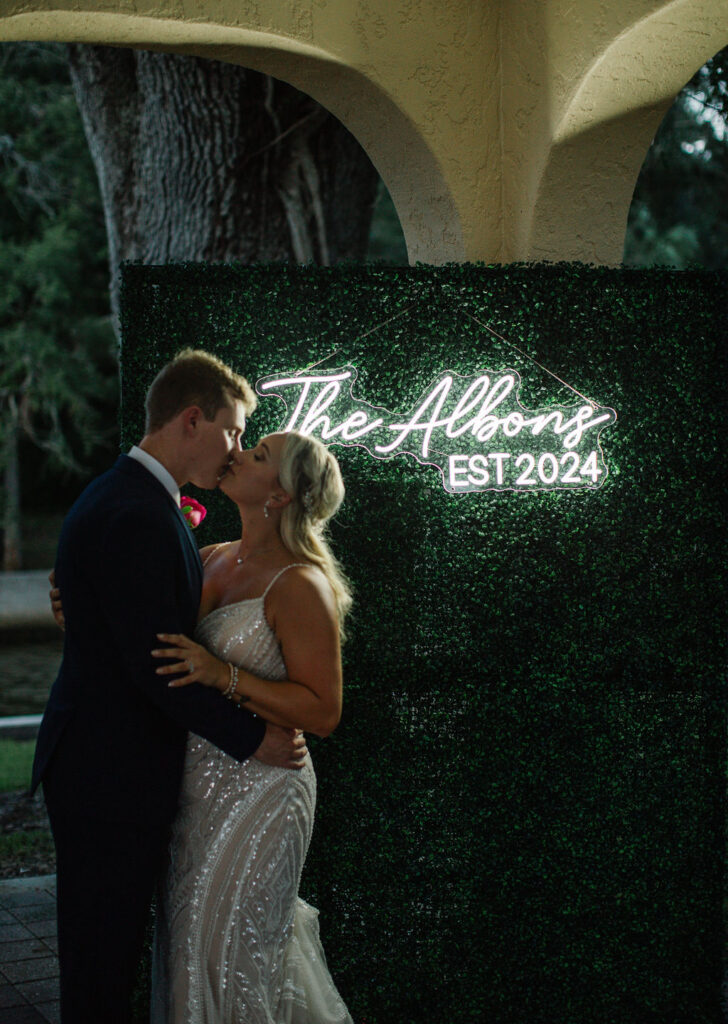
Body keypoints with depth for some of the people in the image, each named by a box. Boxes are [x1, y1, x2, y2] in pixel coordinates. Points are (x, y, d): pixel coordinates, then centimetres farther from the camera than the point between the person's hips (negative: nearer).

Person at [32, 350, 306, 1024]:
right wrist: (253, 739, -12)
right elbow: (157, 666, -23)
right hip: (113, 775, -10)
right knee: (102, 966, 1)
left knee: (107, 952, 17)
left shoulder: (123, 498, 13)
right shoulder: (137, 518, -22)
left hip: (94, 760, 10)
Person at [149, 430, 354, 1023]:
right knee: (191, 935, 18)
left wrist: (224, 675, -28)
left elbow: (322, 713, -20)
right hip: (199, 783, 8)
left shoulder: (300, 586, -18)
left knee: (231, 946, 4)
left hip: (259, 791, -8)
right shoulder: (213, 561, 5)